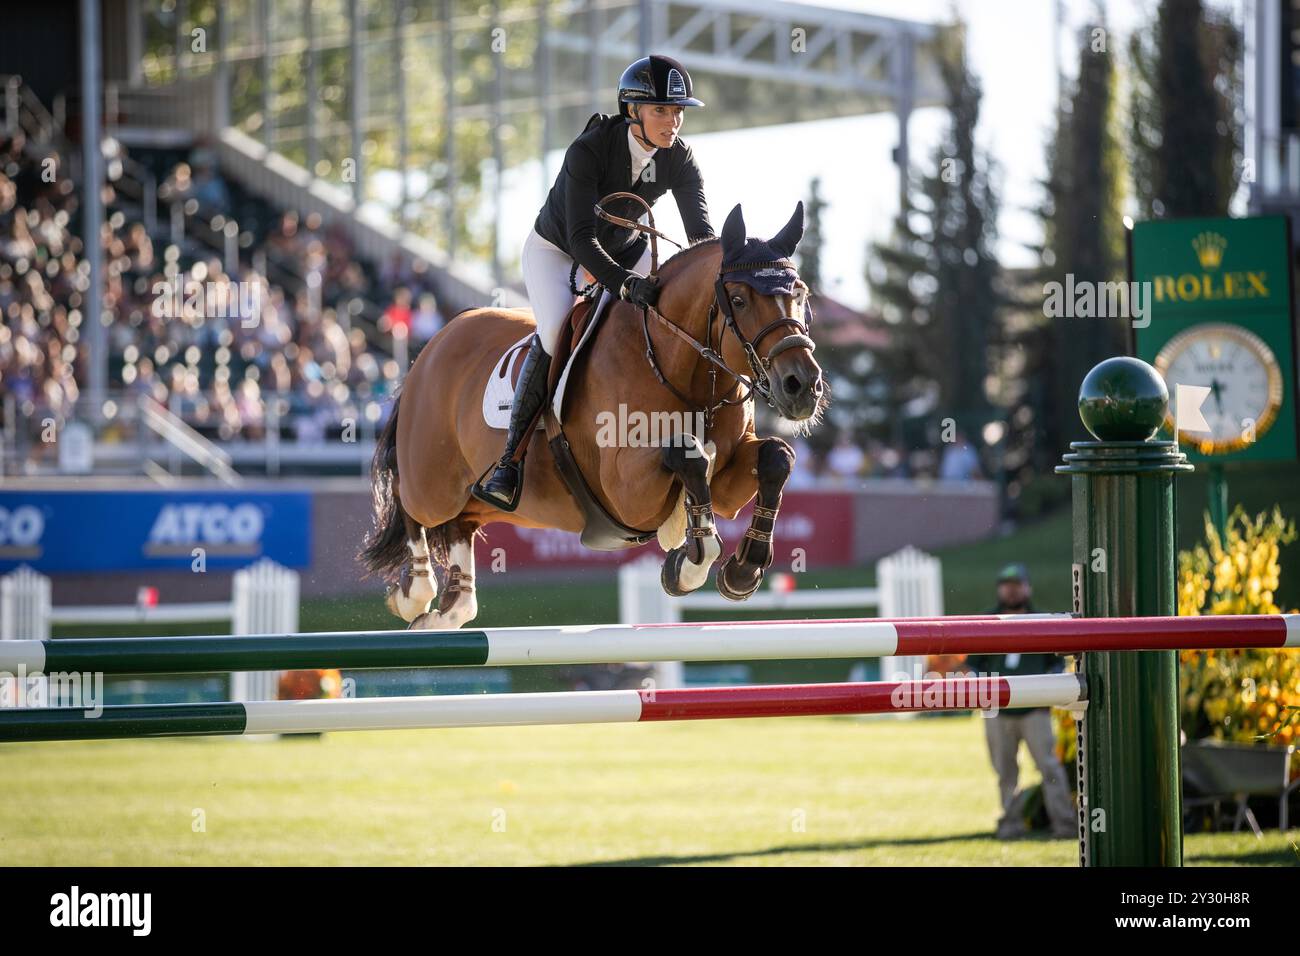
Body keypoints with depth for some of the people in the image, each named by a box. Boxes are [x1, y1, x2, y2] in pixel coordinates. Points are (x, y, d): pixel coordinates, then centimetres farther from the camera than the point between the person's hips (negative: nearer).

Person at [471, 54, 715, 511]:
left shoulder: (679, 159, -17)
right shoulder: (590, 150, -32)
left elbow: (702, 231, -22)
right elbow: (581, 238, -39)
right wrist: (625, 285, -54)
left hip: (626, 251, 6)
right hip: (557, 250, -5)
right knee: (556, 330, -31)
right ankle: (510, 459, -25)